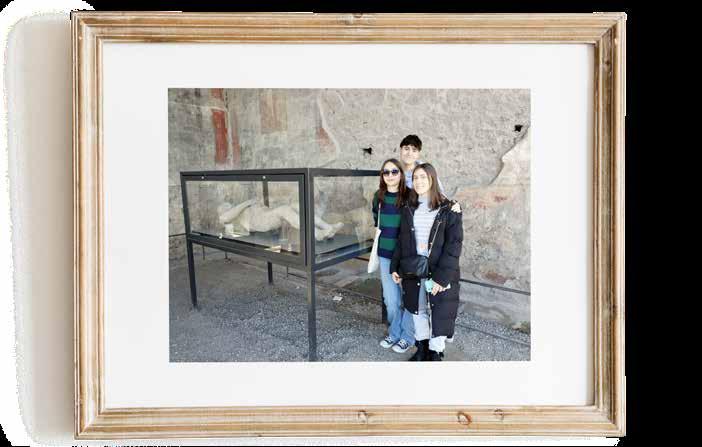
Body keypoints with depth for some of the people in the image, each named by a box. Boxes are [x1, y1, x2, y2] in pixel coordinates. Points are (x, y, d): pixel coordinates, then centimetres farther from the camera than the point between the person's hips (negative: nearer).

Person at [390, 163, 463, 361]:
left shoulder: (448, 210, -10)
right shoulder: (408, 209, 5)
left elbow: (454, 244, -14)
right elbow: (402, 240, 12)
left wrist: (442, 276, -19)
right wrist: (395, 267, 6)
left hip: (439, 272, -4)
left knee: (438, 313, 4)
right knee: (417, 310, 16)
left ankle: (436, 353, 21)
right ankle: (421, 349, 33)